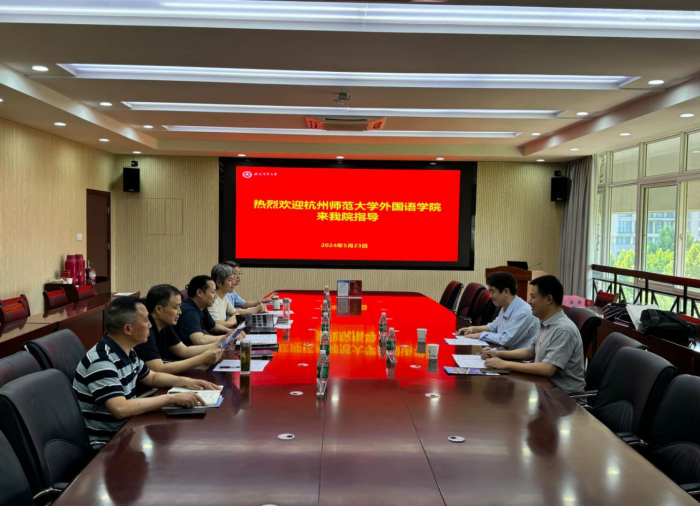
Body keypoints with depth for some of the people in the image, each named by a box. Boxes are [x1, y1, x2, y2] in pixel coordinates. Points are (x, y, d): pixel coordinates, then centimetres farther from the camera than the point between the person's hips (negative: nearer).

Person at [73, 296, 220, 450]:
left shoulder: (127, 352, 3)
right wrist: (172, 398, -30)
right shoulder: (101, 361, -25)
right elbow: (120, 409, -35)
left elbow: (152, 377, 20)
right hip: (107, 444, -8)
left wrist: (186, 381, 4)